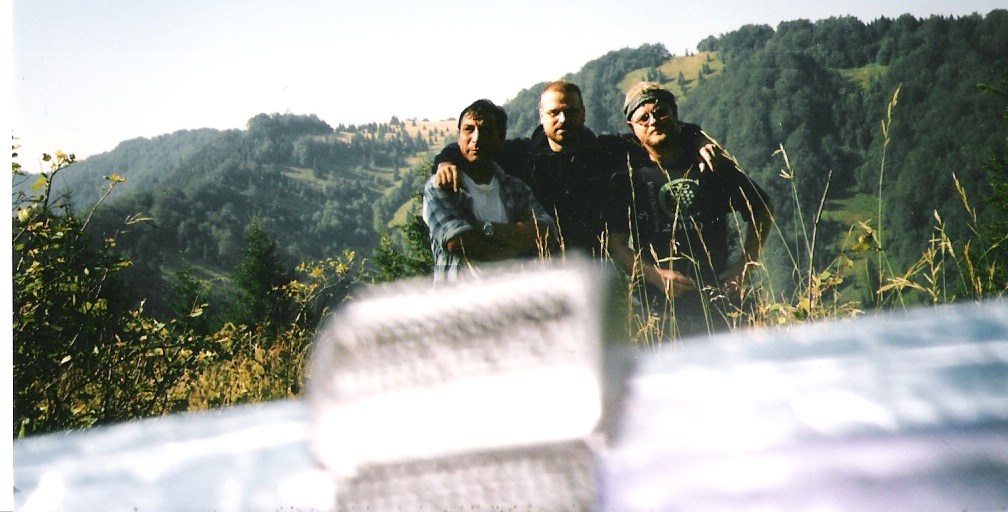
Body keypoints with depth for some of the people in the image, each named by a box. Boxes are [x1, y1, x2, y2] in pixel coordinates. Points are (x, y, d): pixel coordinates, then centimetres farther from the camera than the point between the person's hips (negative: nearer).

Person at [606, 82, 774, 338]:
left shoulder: (713, 164, 10)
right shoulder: (628, 176, 6)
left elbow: (760, 210, 19)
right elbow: (616, 243, 2)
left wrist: (742, 266, 8)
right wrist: (655, 275, -13)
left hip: (717, 296, 1)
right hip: (661, 306, -1)